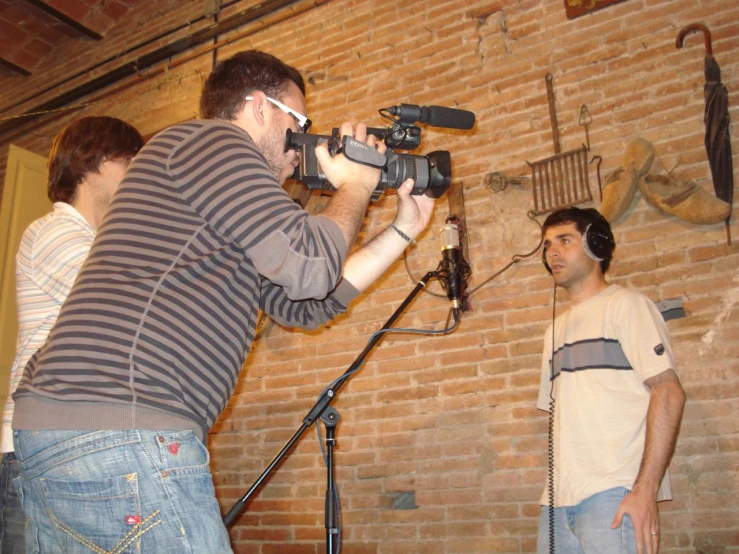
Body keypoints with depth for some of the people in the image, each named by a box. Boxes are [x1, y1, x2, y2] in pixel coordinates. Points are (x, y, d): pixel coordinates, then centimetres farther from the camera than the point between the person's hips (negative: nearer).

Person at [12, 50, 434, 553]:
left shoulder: (217, 228, 25)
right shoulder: (211, 140, -3)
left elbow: (307, 305, 22)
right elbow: (309, 266, -13)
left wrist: (403, 230, 24)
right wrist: (354, 187, 6)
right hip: (120, 432, -11)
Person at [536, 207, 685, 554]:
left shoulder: (625, 305, 1)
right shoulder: (558, 327, 20)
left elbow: (668, 392, -9)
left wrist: (646, 489, -16)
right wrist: (556, 486, 10)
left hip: (613, 495, -6)